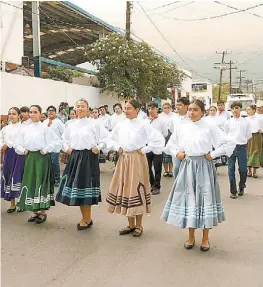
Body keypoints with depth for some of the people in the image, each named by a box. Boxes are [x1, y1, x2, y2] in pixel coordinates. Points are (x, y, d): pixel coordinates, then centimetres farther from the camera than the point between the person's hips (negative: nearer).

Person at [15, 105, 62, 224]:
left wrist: (46, 150, -11)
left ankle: (43, 212, 10)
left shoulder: (45, 128, -5)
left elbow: (57, 142, -10)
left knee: (41, 182, -2)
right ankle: (34, 211, 20)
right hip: (29, 158, 5)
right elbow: (18, 144, 16)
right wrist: (23, 150, -1)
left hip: (42, 158, -5)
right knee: (30, 182, 7)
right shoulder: (25, 129, 9)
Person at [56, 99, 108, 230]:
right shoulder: (71, 125, 10)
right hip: (74, 157, 6)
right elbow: (64, 139, 24)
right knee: (75, 185, 8)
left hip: (88, 157, -5)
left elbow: (106, 137, -5)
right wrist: (67, 148, 8)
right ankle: (85, 217, 23)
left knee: (85, 185, -3)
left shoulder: (94, 123, -4)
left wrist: (98, 147, -11)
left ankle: (87, 219, 13)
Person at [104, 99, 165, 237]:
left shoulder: (143, 125, -7)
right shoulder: (120, 125, 7)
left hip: (137, 159, -5)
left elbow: (159, 139, -12)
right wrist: (118, 148, 3)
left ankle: (138, 226, 16)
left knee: (137, 189, 0)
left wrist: (144, 149, -10)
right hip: (123, 160, 5)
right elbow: (109, 139, 20)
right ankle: (131, 224, 23)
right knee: (125, 189, 8)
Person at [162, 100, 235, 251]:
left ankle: (205, 238, 21)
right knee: (189, 198, 8)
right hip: (187, 167, 4)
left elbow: (229, 144, -8)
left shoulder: (210, 128, -6)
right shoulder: (182, 129, 6)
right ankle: (191, 237, 24)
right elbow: (170, 145, 20)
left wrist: (213, 155, -9)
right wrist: (177, 154, 3)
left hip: (204, 167, -3)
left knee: (205, 198, 3)